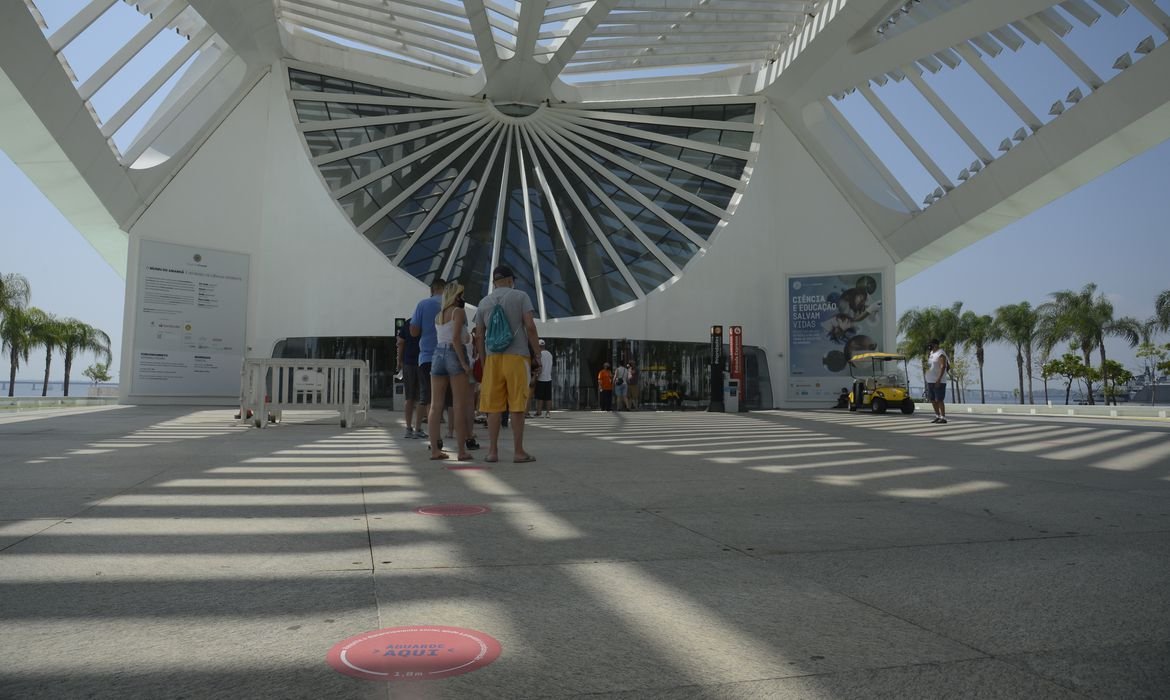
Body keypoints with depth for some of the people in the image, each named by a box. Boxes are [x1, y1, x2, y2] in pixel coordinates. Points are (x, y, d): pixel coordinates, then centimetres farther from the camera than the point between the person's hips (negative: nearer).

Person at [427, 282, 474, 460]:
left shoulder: (438, 315, 18)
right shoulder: (459, 312, -4)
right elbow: (455, 338, -15)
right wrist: (464, 363, -16)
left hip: (437, 354, 7)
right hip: (454, 354, -7)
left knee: (436, 404, 4)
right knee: (459, 405, -5)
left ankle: (434, 449, 5)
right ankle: (462, 451, -5)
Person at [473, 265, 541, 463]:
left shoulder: (484, 303, 15)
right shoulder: (521, 296, 4)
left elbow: (479, 337, 12)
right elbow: (530, 326, -6)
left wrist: (483, 364, 18)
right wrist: (537, 355, -1)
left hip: (493, 358, 3)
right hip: (517, 357, -3)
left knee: (493, 406, 4)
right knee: (517, 406, -1)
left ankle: (493, 451, 3)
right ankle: (518, 452, 0)